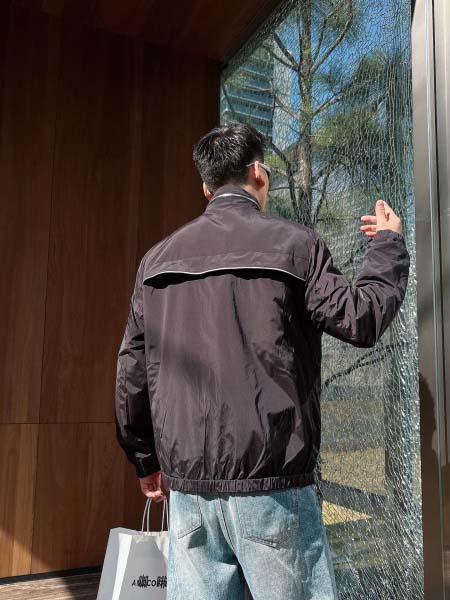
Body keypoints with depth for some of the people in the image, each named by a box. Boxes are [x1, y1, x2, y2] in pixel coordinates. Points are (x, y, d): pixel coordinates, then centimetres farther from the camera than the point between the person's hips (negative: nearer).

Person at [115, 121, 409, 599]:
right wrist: (388, 243, 12)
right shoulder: (292, 243, -6)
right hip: (269, 485, -4)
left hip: (187, 486, 5)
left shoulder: (158, 257, 8)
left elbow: (132, 371, 8)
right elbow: (362, 319, -4)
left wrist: (145, 459, 19)